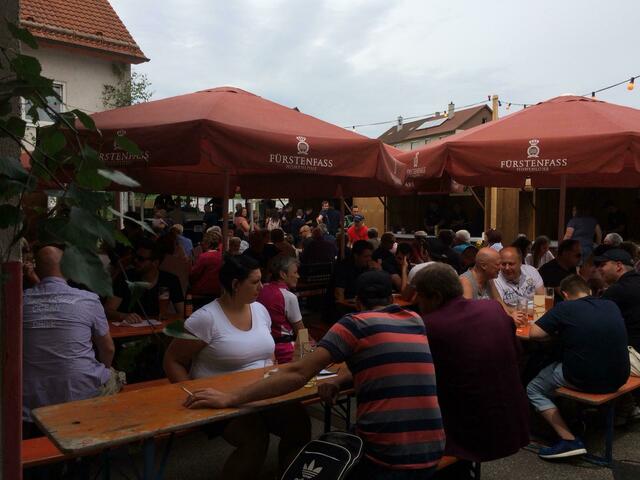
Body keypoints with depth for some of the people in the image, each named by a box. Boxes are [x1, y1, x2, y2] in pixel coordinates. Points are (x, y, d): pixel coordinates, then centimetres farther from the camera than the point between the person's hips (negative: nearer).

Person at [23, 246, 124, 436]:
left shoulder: (21, 301, -6)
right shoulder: (88, 299, -10)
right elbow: (108, 349, 0)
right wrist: (101, 371, 20)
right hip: (82, 393, -3)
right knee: (114, 376, 24)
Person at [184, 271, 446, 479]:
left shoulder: (356, 323, -6)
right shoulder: (419, 322, 11)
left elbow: (298, 374, -11)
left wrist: (230, 398, -9)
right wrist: (339, 381, 7)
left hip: (385, 456, -6)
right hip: (431, 453, 6)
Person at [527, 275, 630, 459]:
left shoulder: (565, 308, -12)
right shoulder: (612, 306, 5)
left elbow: (534, 333, -13)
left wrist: (558, 330, 5)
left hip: (585, 381, -7)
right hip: (619, 379, 7)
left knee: (533, 390, 12)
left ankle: (569, 440, 0)